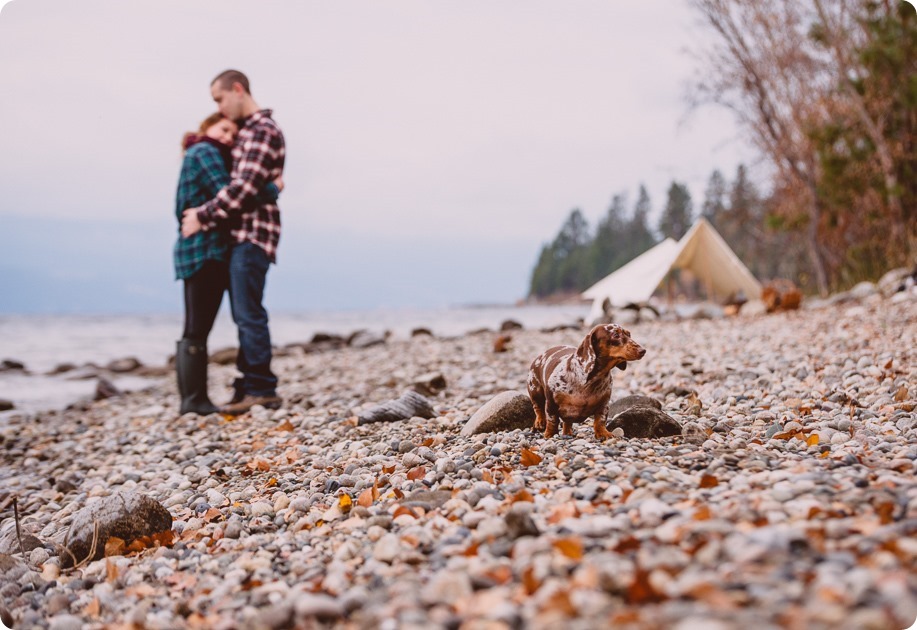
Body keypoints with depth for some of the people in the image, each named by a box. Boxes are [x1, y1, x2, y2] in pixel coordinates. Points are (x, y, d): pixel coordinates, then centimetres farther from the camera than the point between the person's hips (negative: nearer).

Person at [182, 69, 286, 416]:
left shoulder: (263, 130, -10)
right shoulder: (246, 130, 20)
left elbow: (244, 187, -20)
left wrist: (203, 217, -15)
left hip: (252, 235, -10)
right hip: (239, 234, 10)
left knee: (248, 313, -10)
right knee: (245, 315, 10)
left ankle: (261, 390, -5)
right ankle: (250, 388, 15)